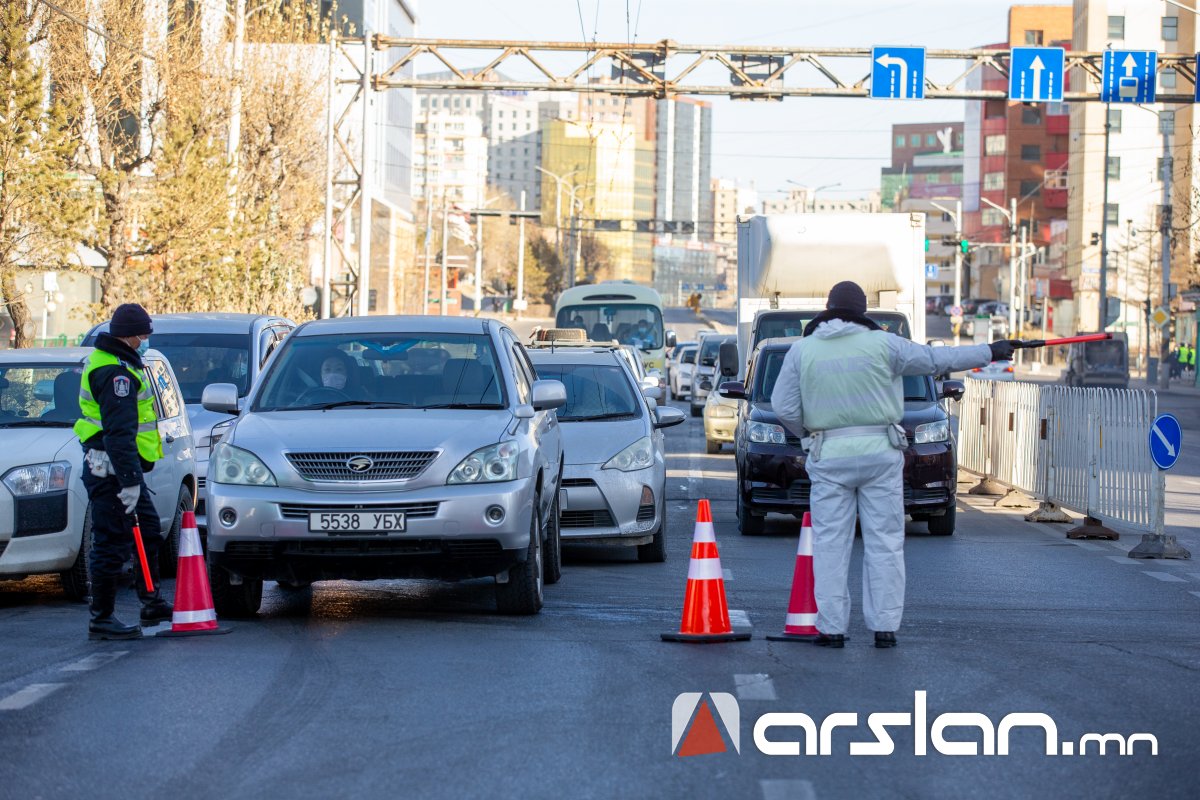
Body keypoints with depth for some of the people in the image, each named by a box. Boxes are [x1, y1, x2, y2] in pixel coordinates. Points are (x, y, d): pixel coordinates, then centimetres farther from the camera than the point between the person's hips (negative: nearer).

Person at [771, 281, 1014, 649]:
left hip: (828, 456, 0)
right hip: (879, 453, 0)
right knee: (884, 543, 5)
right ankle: (884, 627, 3)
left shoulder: (802, 350, 2)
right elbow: (937, 359, 6)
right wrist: (990, 352, 17)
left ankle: (832, 628, 0)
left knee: (830, 544, 3)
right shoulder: (881, 344, -1)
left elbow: (784, 406, 0)